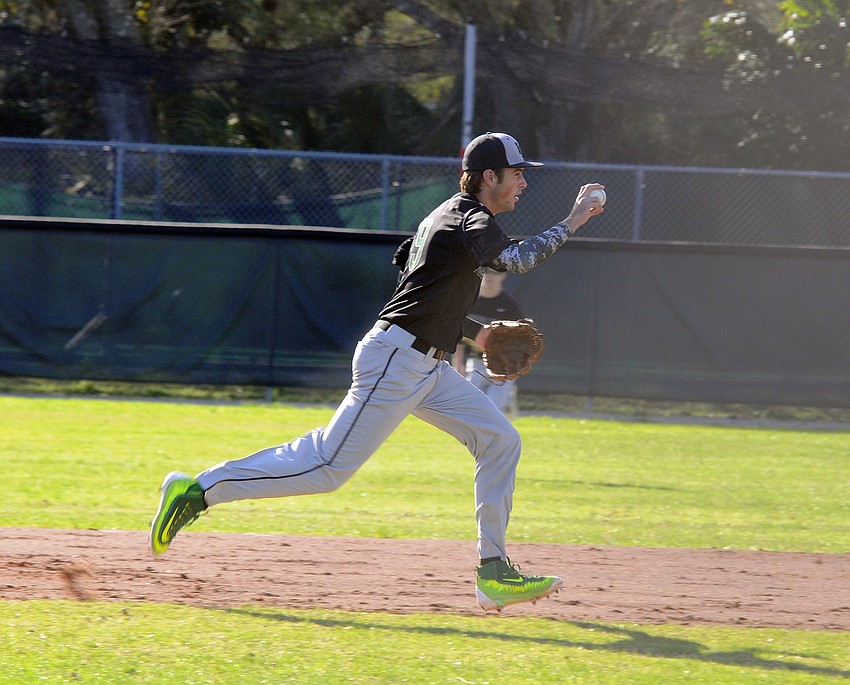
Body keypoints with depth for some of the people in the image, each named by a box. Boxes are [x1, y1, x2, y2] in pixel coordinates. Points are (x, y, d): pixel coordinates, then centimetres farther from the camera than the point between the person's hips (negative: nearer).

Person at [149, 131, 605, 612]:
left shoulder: (447, 215, 18)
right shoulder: (470, 220, -11)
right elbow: (517, 259, -24)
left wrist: (474, 332, 23)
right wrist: (572, 223, -15)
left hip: (428, 367, 11)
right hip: (395, 360, -11)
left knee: (500, 441, 6)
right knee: (330, 466, -11)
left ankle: (494, 573, 6)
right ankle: (197, 491, -4)